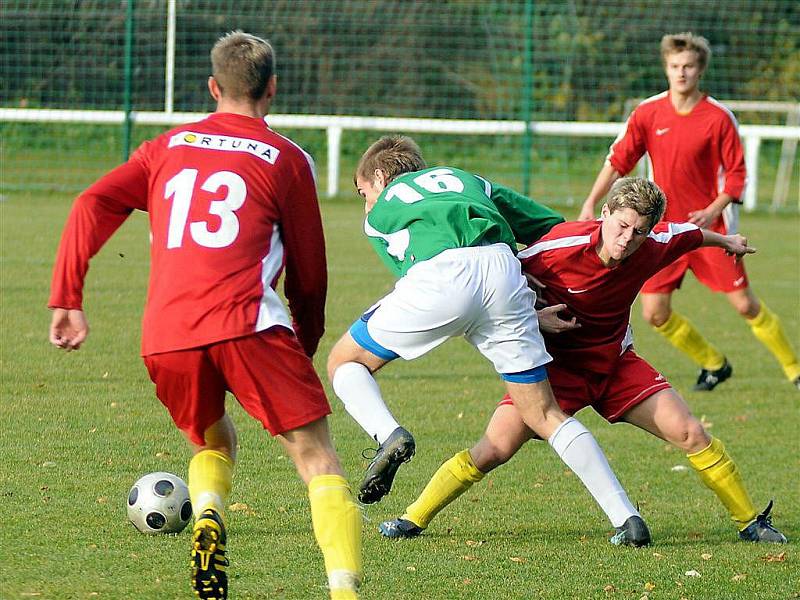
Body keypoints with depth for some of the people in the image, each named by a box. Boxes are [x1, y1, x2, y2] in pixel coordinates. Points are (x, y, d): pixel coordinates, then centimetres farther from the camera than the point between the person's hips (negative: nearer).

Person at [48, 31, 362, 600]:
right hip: (247, 326, -4)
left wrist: (67, 301, 11)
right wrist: (306, 345, 29)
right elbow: (309, 272, 14)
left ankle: (208, 513, -4)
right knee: (317, 457, -2)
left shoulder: (169, 146, 21)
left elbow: (92, 205, 10)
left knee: (213, 441, 28)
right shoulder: (287, 158, 11)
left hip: (165, 340, 4)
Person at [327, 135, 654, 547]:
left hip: (441, 275, -3)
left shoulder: (379, 216, 31)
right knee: (544, 415, 13)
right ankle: (626, 516, 4)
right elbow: (560, 229, 33)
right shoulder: (468, 181, 39)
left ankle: (388, 435, -8)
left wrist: (531, 315, 21)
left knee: (345, 362, 20)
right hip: (502, 269, 3)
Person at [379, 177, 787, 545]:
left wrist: (725, 241, 31)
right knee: (493, 450, -17)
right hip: (557, 364, -4)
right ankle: (414, 520, -4)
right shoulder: (562, 245, -27)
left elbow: (688, 234, 12)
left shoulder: (653, 248, -14)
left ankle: (749, 522, 11)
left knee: (691, 434, -6)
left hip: (616, 365, 4)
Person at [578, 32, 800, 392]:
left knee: (745, 305, -6)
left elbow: (736, 174, -4)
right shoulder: (647, 113, -1)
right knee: (655, 313, -3)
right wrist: (590, 204, -3)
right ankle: (713, 365, 19)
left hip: (710, 226, -3)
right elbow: (618, 161, 5)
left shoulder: (719, 118, -8)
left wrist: (712, 212, -19)